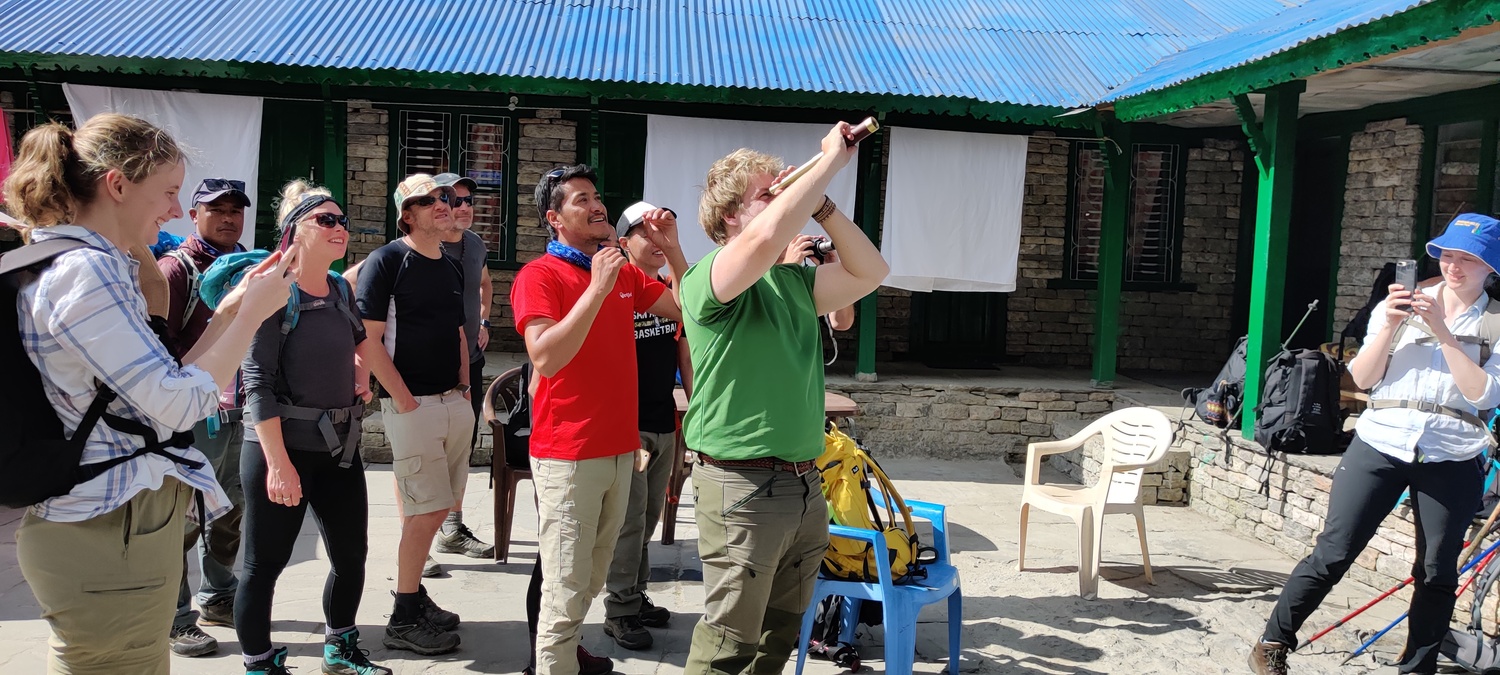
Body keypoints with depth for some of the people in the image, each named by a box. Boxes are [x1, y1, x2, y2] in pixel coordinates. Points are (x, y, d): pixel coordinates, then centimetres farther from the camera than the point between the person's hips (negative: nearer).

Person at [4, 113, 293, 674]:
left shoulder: (83, 264, 13)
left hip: (115, 524, 10)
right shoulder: (85, 271, -18)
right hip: (109, 538, -10)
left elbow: (155, 382, 11)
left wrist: (231, 308, 7)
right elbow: (178, 405, -21)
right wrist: (254, 311, -12)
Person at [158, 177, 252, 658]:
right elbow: (159, 344, -11)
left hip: (243, 412, 7)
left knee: (231, 510, 16)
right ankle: (174, 620, 10)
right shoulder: (176, 267, -5)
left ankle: (219, 599, 31)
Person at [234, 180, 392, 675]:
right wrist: (279, 463, -22)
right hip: (281, 447, -7)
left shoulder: (341, 290, 8)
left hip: (341, 447, 7)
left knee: (351, 556, 15)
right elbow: (258, 381, -18)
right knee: (264, 566, 4)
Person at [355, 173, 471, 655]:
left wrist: (464, 386, 11)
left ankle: (413, 593, 27)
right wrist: (406, 401, -14)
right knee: (426, 510, -5)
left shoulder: (451, 268, 14)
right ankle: (404, 621, 8)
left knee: (436, 507, 12)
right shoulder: (387, 261, -8)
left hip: (454, 403, 7)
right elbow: (369, 340, -12)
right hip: (411, 405, -7)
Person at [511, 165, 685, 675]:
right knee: (566, 591, -4)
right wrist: (598, 288, -24)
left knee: (591, 582, 17)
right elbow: (547, 357, -23)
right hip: (567, 454, -7)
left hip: (619, 449, 7)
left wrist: (671, 249, 0)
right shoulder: (539, 276, -9)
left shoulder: (624, 272, 12)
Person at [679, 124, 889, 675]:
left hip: (804, 484, 8)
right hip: (743, 488, -8)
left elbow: (870, 273, 11)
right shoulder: (708, 279, -11)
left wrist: (820, 204, 0)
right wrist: (831, 159, -19)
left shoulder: (795, 281, 12)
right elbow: (767, 236, -30)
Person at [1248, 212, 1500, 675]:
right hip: (1380, 446, 0)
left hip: (1451, 460, 1)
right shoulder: (1401, 307, 8)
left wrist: (1443, 332, -15)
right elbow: (1362, 378, 2)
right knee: (1332, 553, -3)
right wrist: (1389, 326, -11)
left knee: (1437, 572, 8)